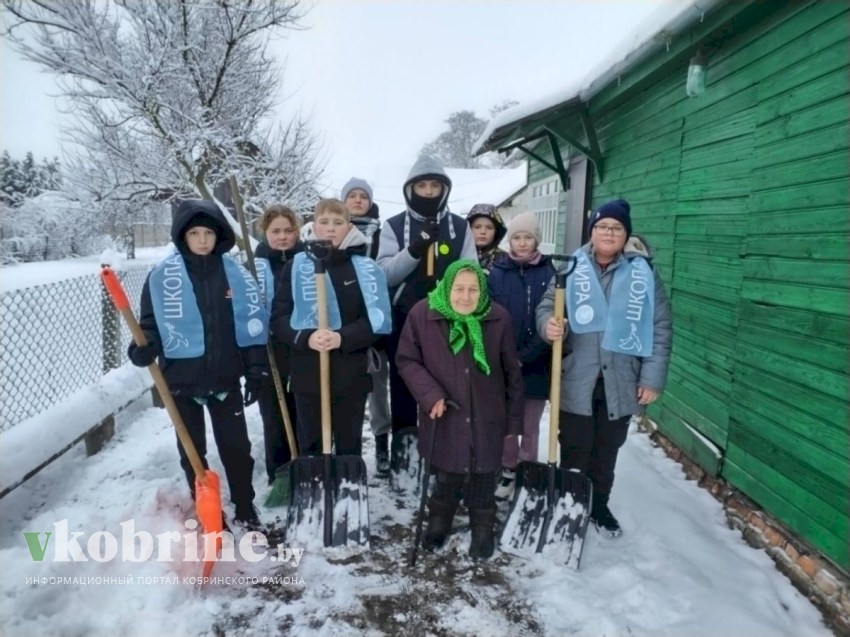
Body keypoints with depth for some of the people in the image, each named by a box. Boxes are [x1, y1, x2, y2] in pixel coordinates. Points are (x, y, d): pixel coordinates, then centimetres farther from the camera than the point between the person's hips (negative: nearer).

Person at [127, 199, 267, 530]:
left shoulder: (235, 273, 0)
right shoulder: (163, 275, -5)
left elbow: (253, 324, 2)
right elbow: (151, 322, -2)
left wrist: (256, 370, 0)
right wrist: (143, 349, -23)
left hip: (225, 377, 1)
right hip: (182, 378, -1)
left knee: (236, 446, 9)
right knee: (192, 450, 12)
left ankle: (246, 510, 25)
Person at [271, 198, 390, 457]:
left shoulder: (365, 268, 1)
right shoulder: (295, 267, 3)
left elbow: (376, 320, -5)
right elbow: (278, 319, 0)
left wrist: (343, 338, -21)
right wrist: (306, 337, -19)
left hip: (351, 375, 0)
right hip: (307, 375, 1)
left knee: (349, 445, 13)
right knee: (311, 446, 11)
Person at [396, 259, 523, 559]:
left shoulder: (498, 318, -8)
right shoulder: (422, 314, -11)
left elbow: (511, 372, 0)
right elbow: (406, 360, -3)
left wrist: (514, 420, 3)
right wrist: (429, 394, -17)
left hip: (486, 417, 1)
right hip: (444, 418, 0)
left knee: (483, 477, 11)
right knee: (447, 477, 12)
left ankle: (483, 528, 36)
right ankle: (439, 521, 41)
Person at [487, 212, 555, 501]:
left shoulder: (550, 273, -3)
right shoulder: (497, 273, 0)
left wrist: (525, 356, -13)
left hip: (536, 365, -1)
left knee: (530, 427, 12)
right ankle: (509, 472, 31)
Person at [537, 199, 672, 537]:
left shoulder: (644, 273, 0)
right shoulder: (572, 268, -2)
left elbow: (660, 328, 0)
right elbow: (547, 306, 2)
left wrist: (652, 378, -5)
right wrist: (548, 324, -23)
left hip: (620, 382, 1)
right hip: (576, 380, -1)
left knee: (607, 451, 17)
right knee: (574, 451, 10)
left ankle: (599, 506, 37)